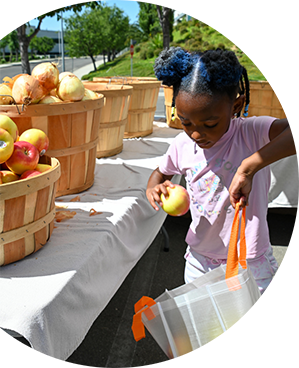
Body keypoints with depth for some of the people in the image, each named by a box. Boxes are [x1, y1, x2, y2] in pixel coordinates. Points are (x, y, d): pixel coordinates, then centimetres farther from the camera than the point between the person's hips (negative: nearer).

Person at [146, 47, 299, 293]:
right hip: (199, 262, 4)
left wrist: (248, 168, -46)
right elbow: (161, 172, 14)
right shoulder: (183, 145, -7)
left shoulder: (252, 134, -22)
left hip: (249, 265, -4)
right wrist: (153, 190, -9)